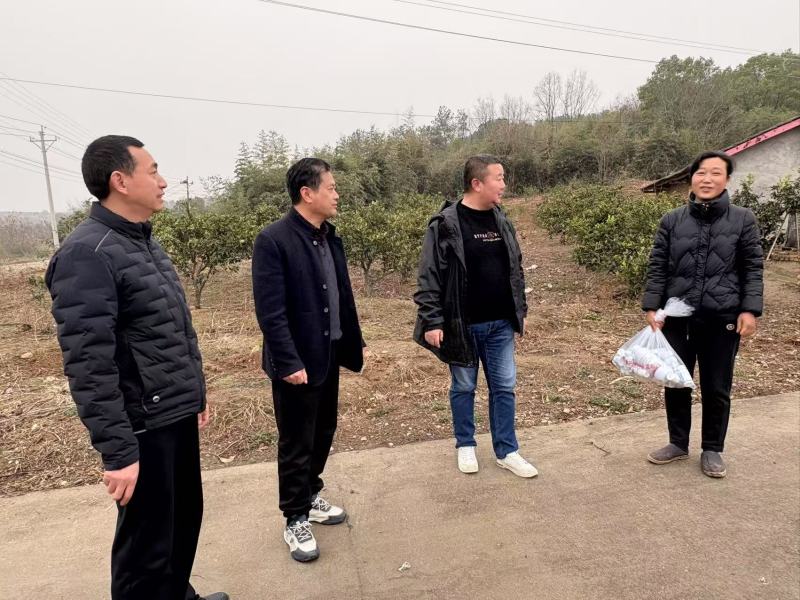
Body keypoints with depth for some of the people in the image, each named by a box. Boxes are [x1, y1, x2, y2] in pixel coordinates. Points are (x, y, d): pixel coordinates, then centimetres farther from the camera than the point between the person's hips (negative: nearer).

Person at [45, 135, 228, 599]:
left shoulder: (147, 243, 10)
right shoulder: (88, 254, -18)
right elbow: (89, 365, -22)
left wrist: (196, 393, 20)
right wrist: (117, 451, -21)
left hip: (178, 416, 9)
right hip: (144, 427, -8)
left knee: (187, 517, 22)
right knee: (148, 542, 9)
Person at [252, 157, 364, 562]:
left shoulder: (330, 237, 7)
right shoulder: (273, 240, -16)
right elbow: (270, 310, -19)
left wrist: (353, 344, 11)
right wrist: (289, 362, -20)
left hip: (329, 355, 8)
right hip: (297, 362, -7)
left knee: (323, 434, 19)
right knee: (296, 444, 7)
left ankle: (310, 497, 40)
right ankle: (296, 519, 26)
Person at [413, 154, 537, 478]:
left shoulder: (502, 221, 7)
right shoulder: (445, 224, -12)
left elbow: (516, 269, 15)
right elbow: (429, 278, -12)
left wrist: (521, 310, 15)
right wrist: (432, 322, -15)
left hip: (501, 324, 5)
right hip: (463, 325, -5)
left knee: (504, 387, 11)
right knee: (463, 388, 11)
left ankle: (507, 451, 25)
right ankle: (465, 445, 31)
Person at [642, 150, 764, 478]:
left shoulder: (743, 220, 1)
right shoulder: (672, 220, 3)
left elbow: (753, 269, 1)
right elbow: (657, 267, 2)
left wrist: (750, 310, -8)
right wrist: (651, 307, -5)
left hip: (722, 318, -1)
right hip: (676, 316, 1)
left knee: (717, 388, 9)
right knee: (675, 383, 11)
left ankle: (712, 450, 28)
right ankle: (678, 443, 30)